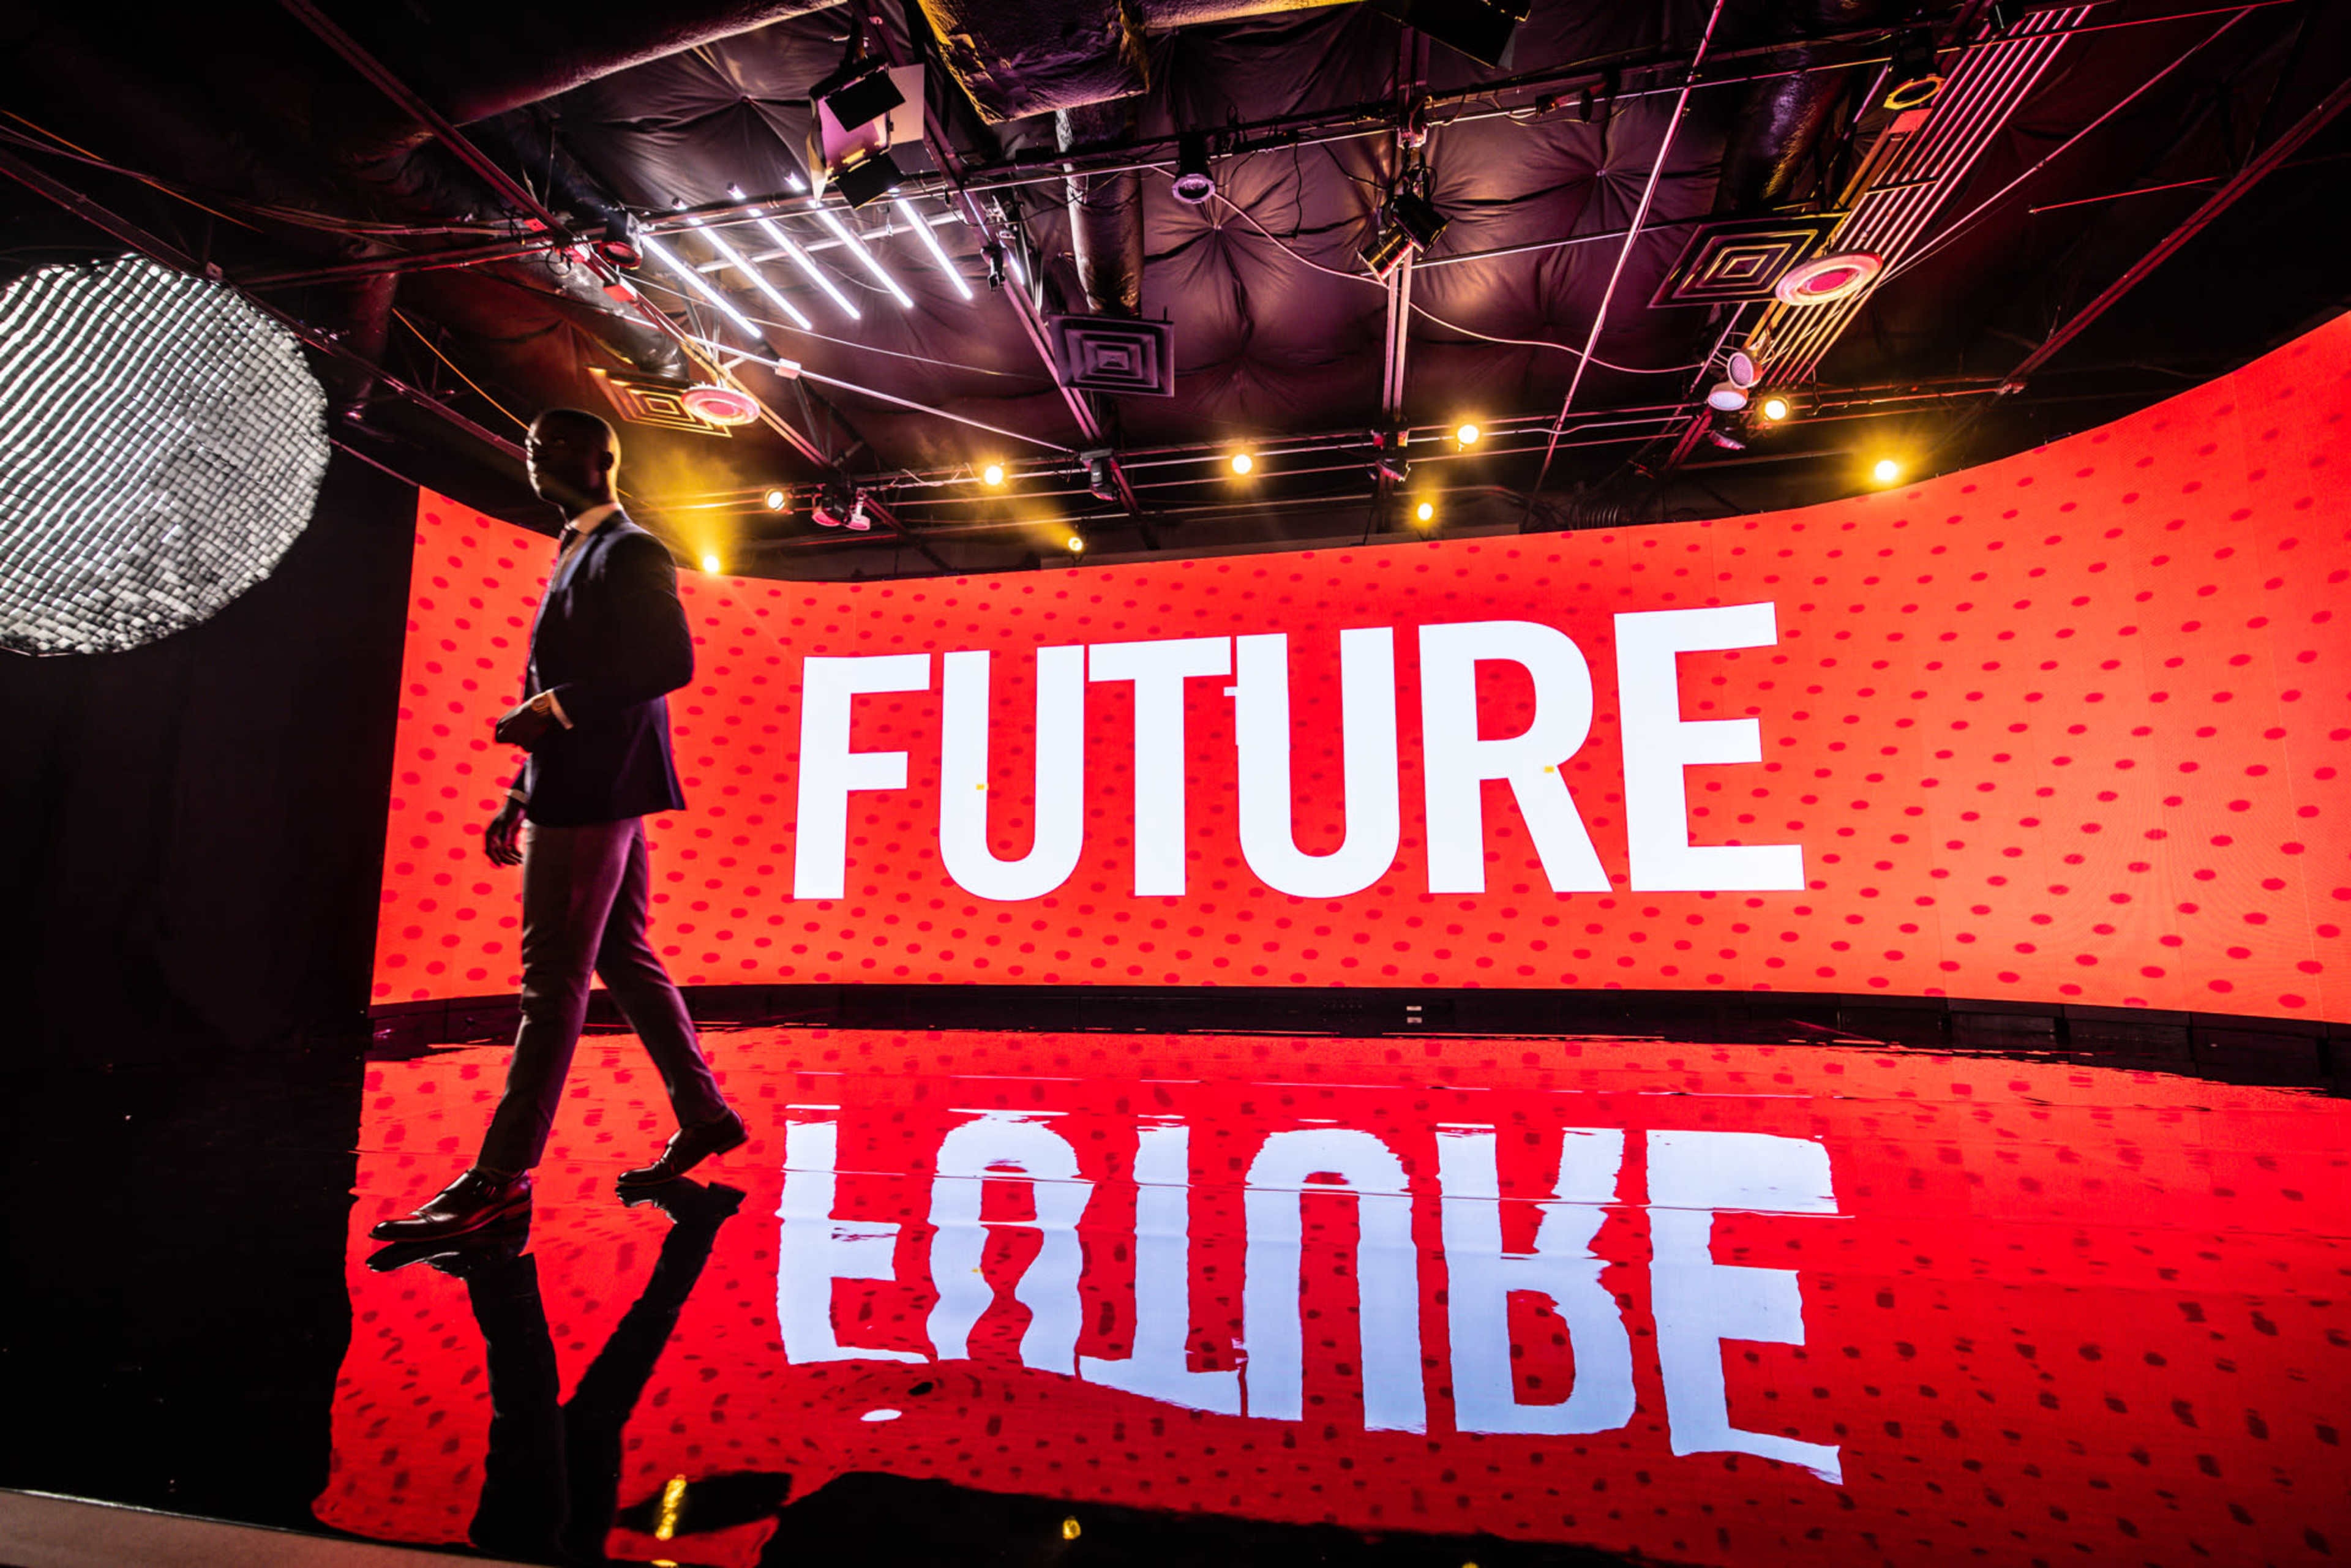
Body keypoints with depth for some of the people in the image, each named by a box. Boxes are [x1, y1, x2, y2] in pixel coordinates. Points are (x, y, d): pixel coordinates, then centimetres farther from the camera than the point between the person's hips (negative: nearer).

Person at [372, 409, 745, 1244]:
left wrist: (548, 709, -18)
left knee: (553, 983, -5)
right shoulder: (580, 552, 21)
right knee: (624, 962, 13)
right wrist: (521, 794, 18)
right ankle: (703, 1115, 23)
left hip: (596, 794, -10)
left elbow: (671, 663, -20)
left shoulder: (628, 552, -7)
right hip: (579, 791, 10)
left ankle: (501, 1175, 3)